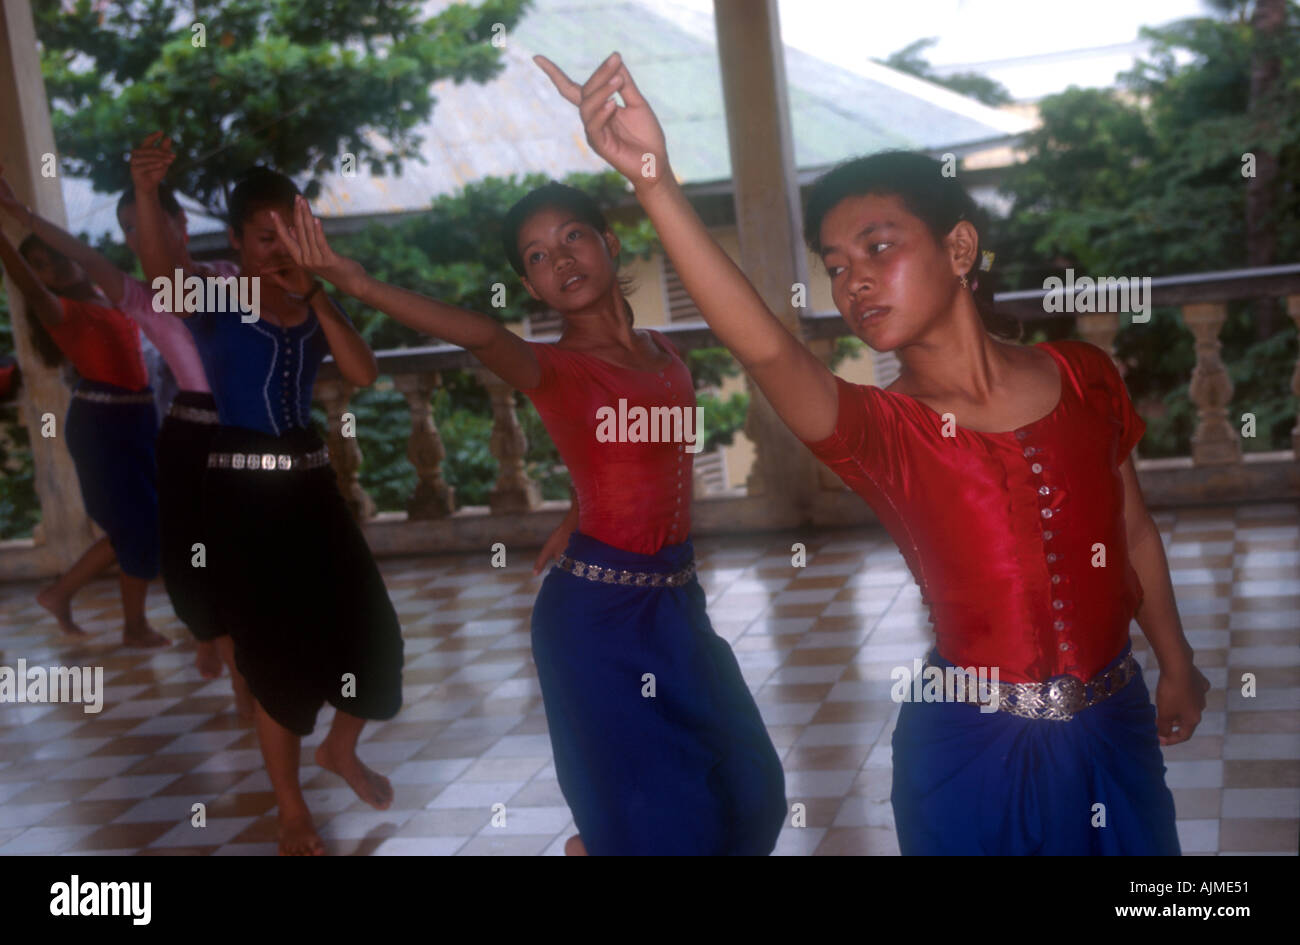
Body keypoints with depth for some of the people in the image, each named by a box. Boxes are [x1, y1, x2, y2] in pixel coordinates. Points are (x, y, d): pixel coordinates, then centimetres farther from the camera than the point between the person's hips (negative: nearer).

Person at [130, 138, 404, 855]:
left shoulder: (311, 306, 7)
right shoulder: (213, 304, -6)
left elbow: (363, 374, -7)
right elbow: (161, 270, -29)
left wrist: (313, 293, -13)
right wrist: (145, 192, -47)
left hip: (310, 484, 5)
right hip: (243, 494, -4)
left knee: (369, 632, 7)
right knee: (277, 655, 5)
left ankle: (340, 750, 36)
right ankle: (291, 810, 23)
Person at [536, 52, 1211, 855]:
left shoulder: (1085, 376, -5)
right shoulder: (880, 433, -15)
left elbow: (1135, 533, 9)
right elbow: (765, 346, -36)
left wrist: (1177, 667, 20)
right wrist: (654, 180, -49)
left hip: (1115, 731, 3)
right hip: (975, 756, -3)